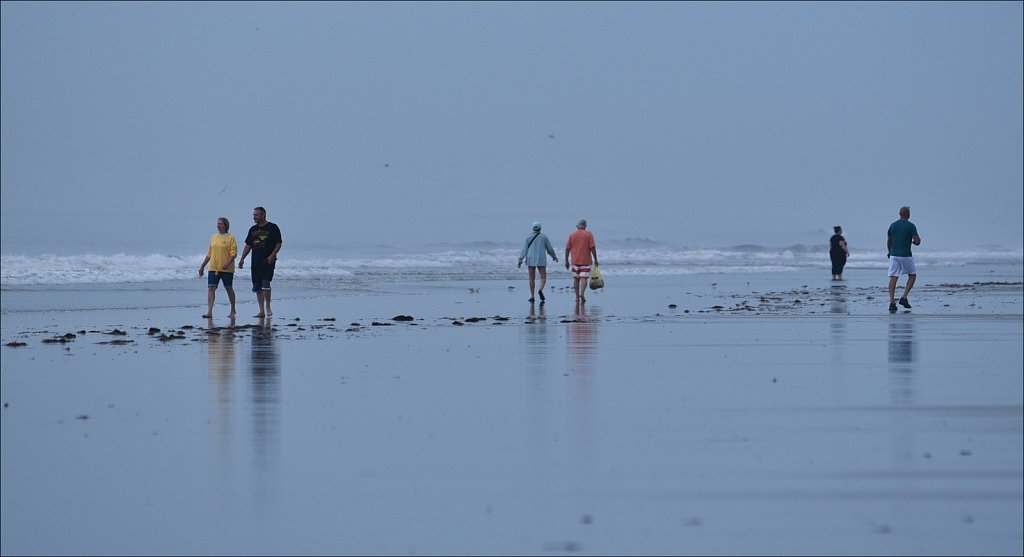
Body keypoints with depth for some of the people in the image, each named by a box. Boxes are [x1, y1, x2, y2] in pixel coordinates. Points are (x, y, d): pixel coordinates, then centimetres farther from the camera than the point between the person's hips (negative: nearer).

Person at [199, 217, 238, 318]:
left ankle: (233, 310, 24)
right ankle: (209, 312, -16)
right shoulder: (213, 237, 13)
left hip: (227, 269, -4)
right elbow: (209, 254, 18)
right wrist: (202, 266, 17)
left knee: (229, 289, 9)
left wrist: (227, 263, -24)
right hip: (213, 268, 4)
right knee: (211, 288, -9)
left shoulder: (230, 238, -4)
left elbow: (233, 253, -10)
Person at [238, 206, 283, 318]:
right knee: (257, 287, 4)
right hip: (256, 263, 6)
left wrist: (272, 255, -16)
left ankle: (268, 307, 2)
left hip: (268, 262, -6)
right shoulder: (253, 229, 15)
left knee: (265, 284, -14)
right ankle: (261, 311, 9)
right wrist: (242, 259, 9)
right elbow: (248, 245, 18)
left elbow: (278, 244, -3)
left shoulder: (272, 228, -1)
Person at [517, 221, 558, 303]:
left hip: (530, 260, 1)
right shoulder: (544, 237, 0)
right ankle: (540, 290, -26)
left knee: (532, 278, 9)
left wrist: (520, 260, -4)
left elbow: (524, 249, -5)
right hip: (541, 260, -1)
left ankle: (532, 296, 7)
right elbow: (549, 248, 5)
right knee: (543, 277, 2)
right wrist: (554, 256, 22)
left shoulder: (529, 238, -1)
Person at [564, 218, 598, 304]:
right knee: (584, 278, -4)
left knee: (576, 279, 9)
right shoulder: (589, 234, -3)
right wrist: (595, 260, -2)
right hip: (586, 261, -2)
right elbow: (592, 247, -8)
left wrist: (566, 261, 10)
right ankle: (582, 294, -24)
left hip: (575, 261, 2)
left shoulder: (572, 235, 4)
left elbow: (567, 249, 4)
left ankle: (577, 297, 9)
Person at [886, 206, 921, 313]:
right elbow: (917, 242, -12)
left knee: (893, 278, 1)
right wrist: (913, 241, 12)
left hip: (894, 255, 3)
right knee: (912, 276, 16)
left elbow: (888, 241, 15)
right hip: (906, 255, -3)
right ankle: (904, 298, 4)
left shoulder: (893, 225, 6)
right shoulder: (911, 226, -7)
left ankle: (892, 302, -9)